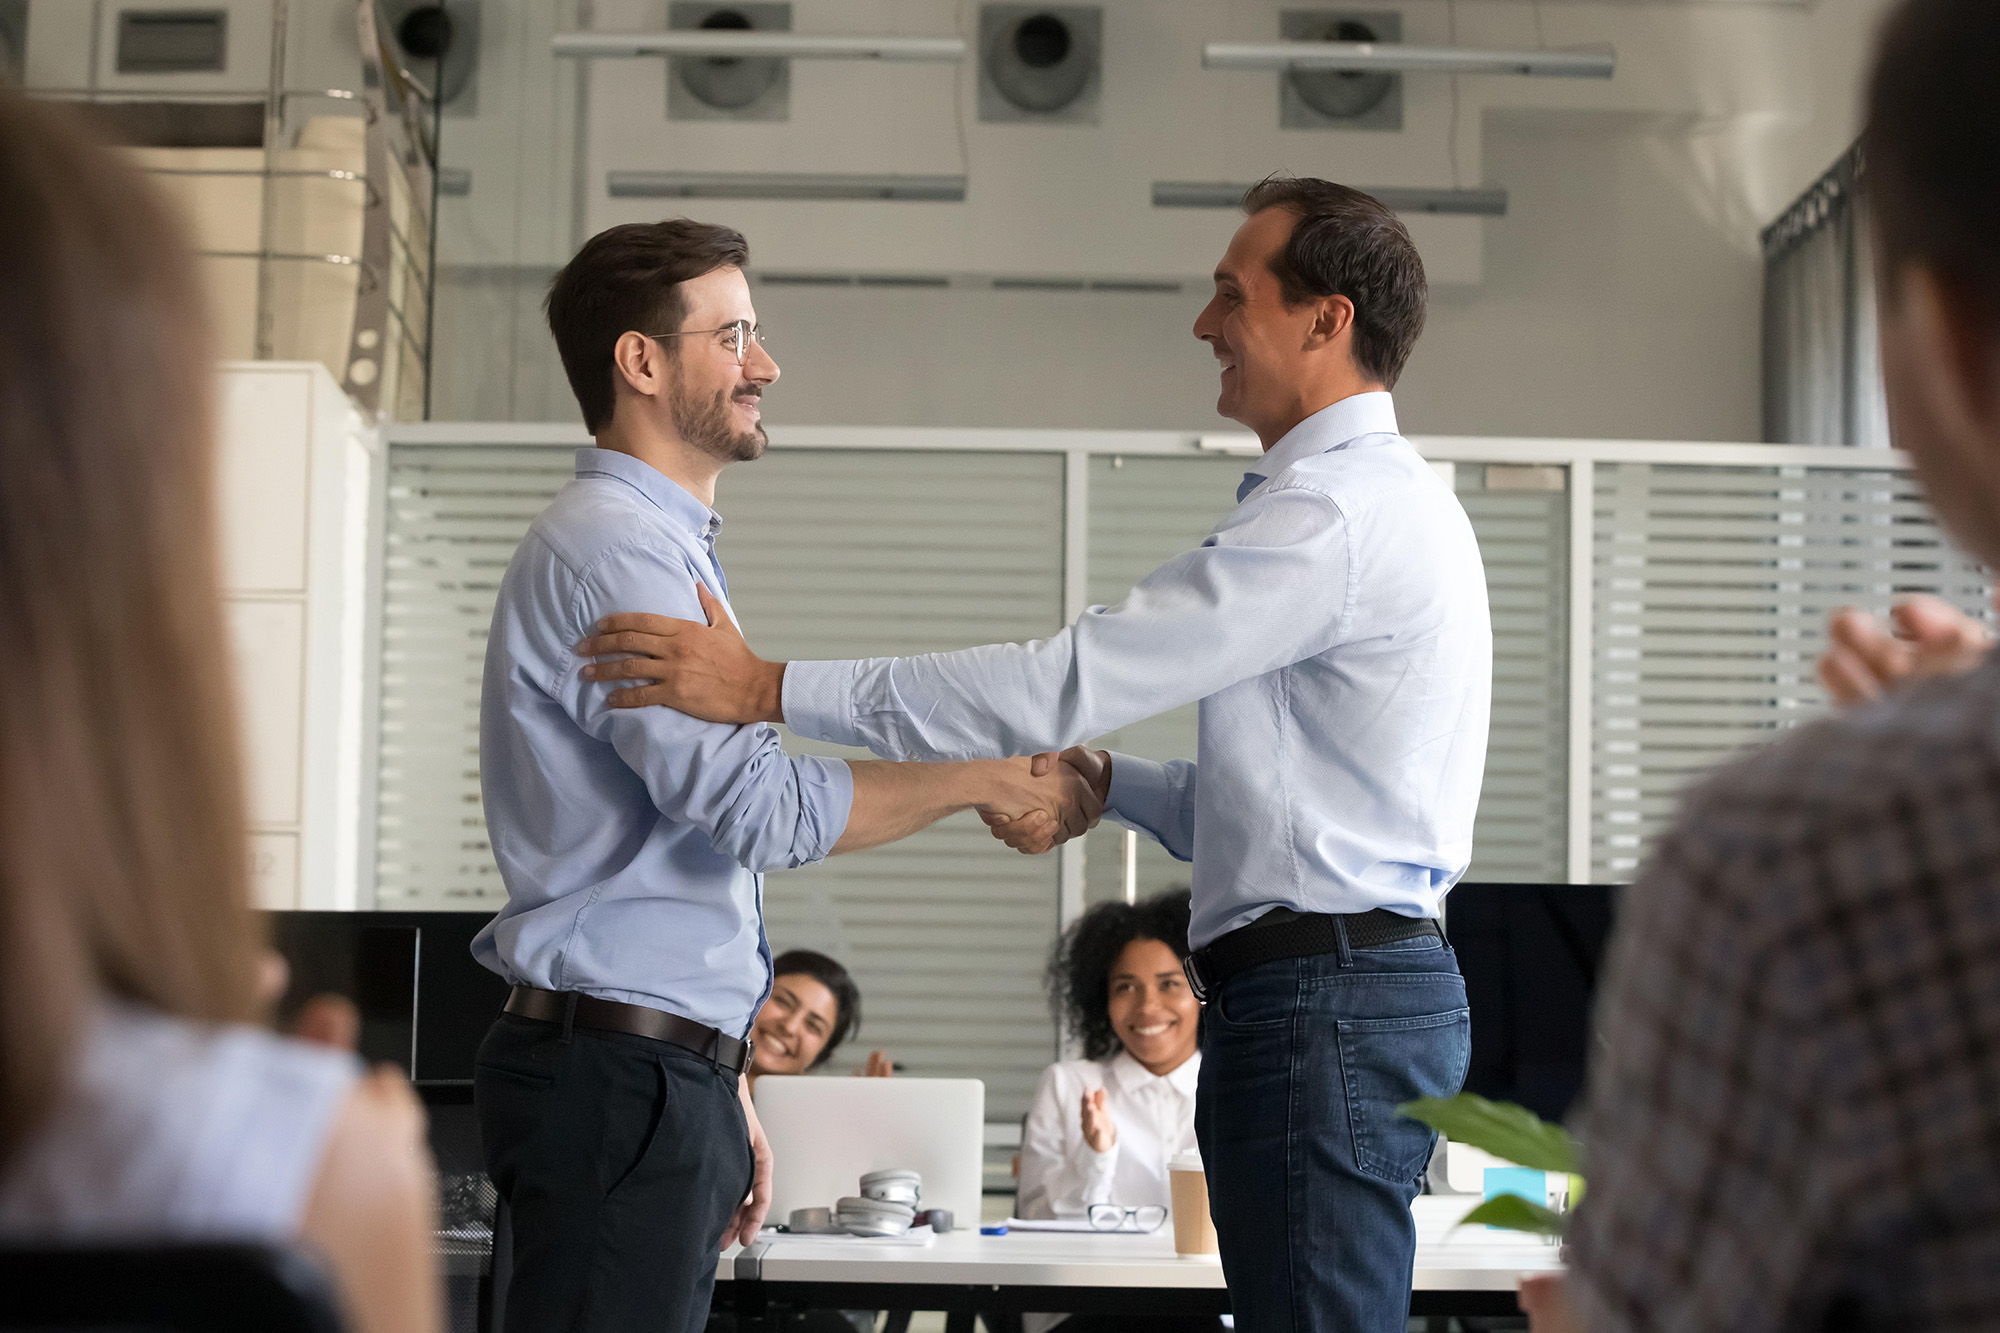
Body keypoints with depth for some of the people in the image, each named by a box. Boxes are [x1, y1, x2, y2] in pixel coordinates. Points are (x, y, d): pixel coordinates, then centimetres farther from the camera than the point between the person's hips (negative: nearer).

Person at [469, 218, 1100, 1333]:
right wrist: (986, 781, -10)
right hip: (619, 1073, -10)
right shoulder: (611, 548, -11)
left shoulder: (665, 549, 22)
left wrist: (729, 1092, 23)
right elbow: (759, 803, -21)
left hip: (674, 1072, 10)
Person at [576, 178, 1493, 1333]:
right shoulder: (1388, 499, 21)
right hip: (1364, 979, 11)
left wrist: (772, 689, -18)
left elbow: (1072, 681, -20)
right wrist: (1102, 781, 13)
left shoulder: (1332, 512, -14)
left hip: (1321, 1003, -11)